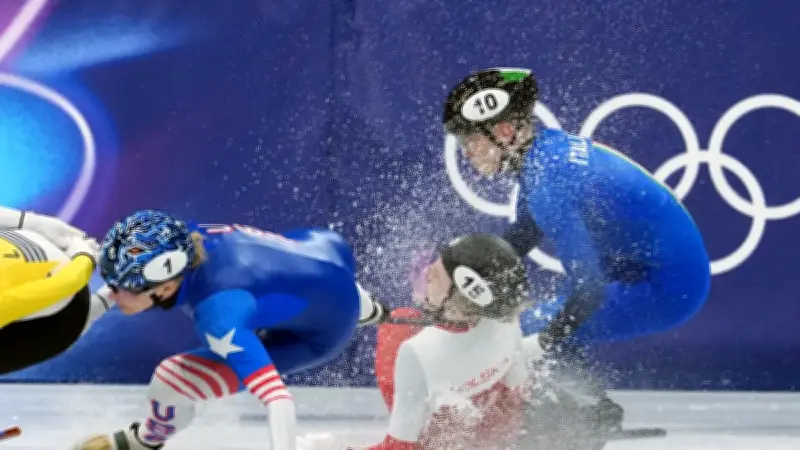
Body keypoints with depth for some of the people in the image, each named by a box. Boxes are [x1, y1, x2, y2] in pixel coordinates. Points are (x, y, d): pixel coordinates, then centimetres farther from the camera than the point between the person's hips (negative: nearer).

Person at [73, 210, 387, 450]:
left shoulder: (219, 318, -42)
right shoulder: (183, 240, -21)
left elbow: (277, 399, -46)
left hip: (317, 335, -6)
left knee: (170, 380, -12)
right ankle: (368, 312, 82)